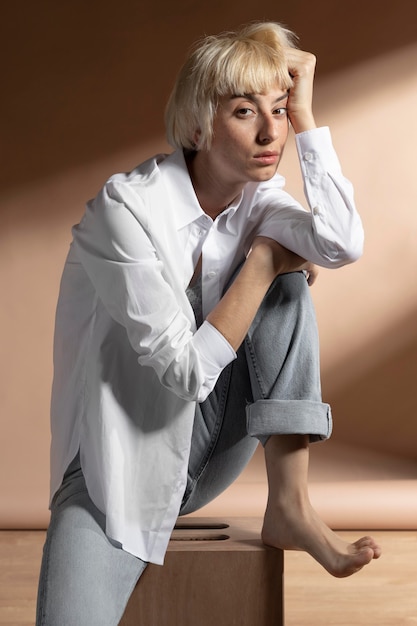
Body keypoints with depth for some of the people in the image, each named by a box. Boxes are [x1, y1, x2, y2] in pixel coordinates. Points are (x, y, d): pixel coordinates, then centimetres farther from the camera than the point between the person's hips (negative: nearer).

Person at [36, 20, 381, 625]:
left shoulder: (258, 198, -1)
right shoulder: (126, 206, -20)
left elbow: (344, 243, -23)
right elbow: (185, 369, -23)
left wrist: (303, 112, -19)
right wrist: (261, 261, -16)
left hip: (206, 444, 6)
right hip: (125, 454, -6)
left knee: (288, 282, -15)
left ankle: (290, 506, -15)